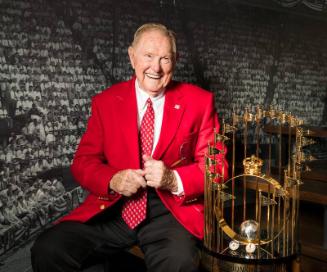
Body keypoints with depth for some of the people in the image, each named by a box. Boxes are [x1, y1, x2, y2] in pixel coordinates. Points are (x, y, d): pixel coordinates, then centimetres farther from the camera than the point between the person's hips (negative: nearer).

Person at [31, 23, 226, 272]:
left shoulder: (199, 101, 1)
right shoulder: (106, 101, 6)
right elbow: (83, 162, 6)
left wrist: (173, 179, -20)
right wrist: (112, 180, -16)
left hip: (171, 211, -2)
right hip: (113, 209, 3)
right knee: (47, 250, -19)